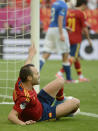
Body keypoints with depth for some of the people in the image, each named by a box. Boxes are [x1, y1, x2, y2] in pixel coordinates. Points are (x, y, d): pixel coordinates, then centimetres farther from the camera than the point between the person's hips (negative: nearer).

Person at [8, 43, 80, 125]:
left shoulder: (20, 83, -19)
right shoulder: (25, 97, -42)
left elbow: (26, 67, 5)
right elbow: (11, 116, -45)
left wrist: (31, 54, 23)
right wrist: (22, 123, -62)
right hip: (42, 116, -8)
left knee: (60, 81, 14)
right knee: (75, 102, -8)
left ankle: (60, 102, 46)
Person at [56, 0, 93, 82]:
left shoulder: (69, 12, 10)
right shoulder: (80, 13, -10)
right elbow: (84, 28, -10)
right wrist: (89, 39, 1)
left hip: (69, 38, 8)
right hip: (76, 39, -8)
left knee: (76, 57, 15)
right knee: (73, 58, -7)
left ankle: (80, 76, 21)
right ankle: (60, 73, -19)